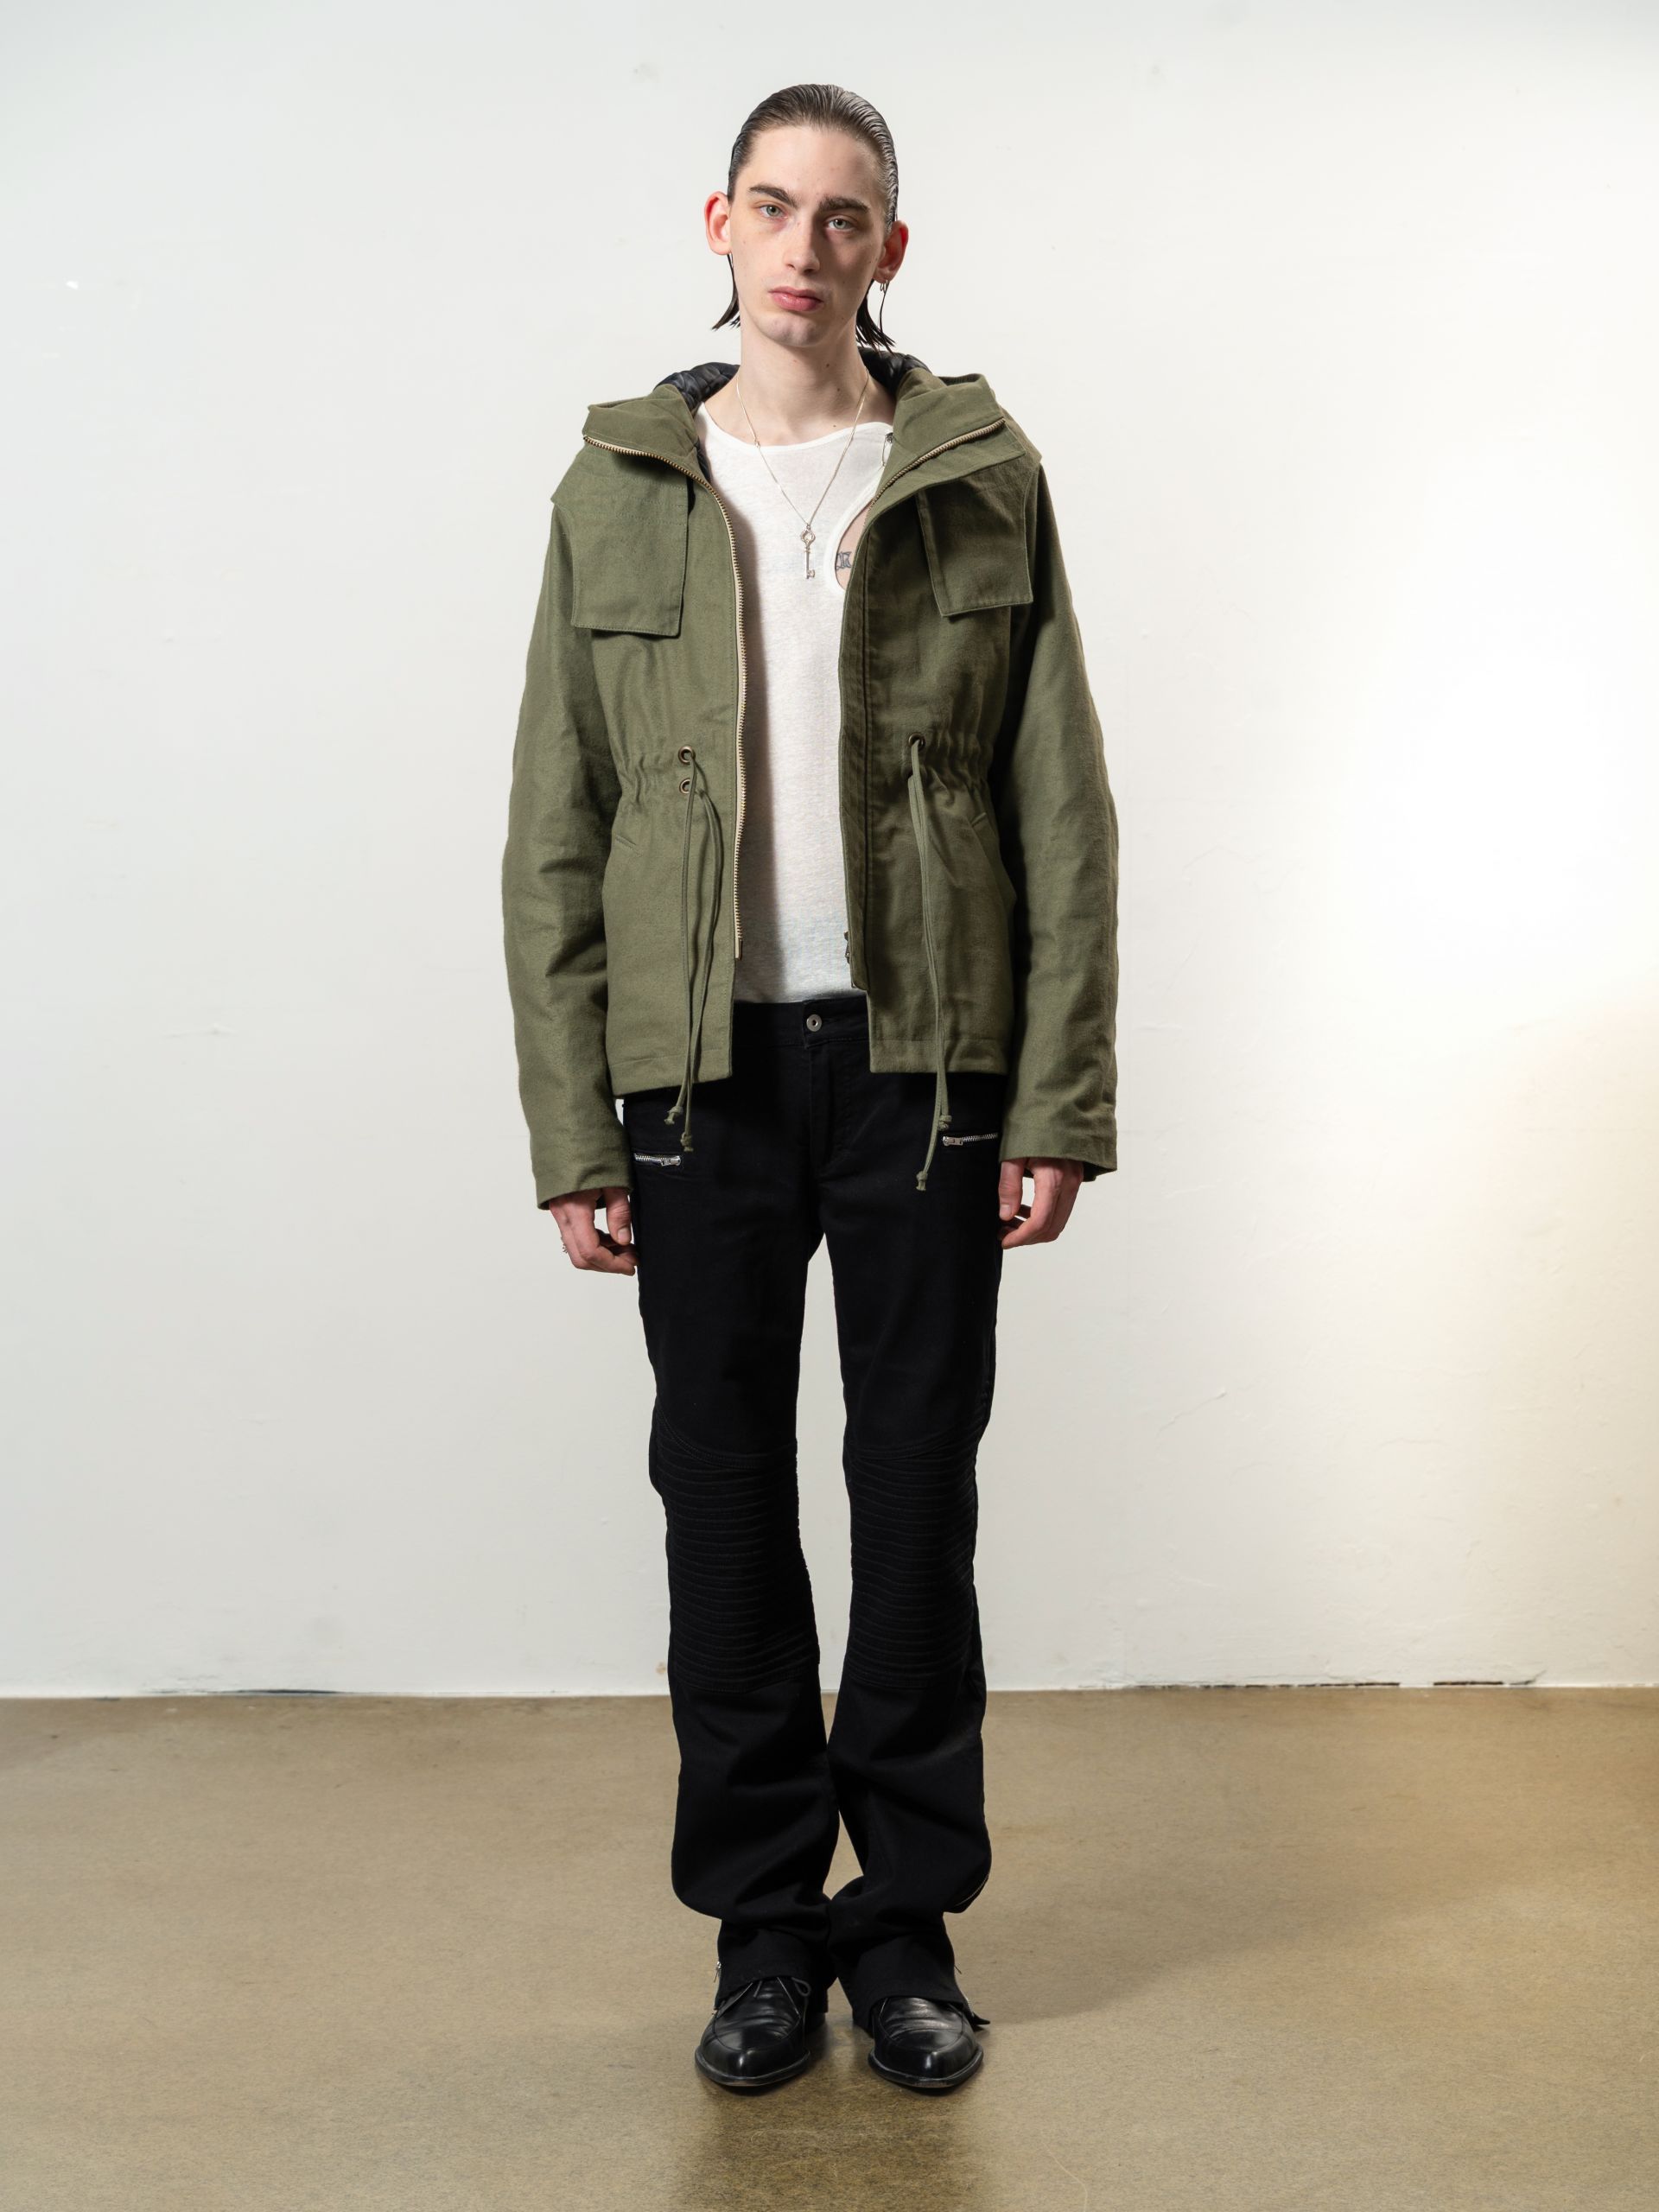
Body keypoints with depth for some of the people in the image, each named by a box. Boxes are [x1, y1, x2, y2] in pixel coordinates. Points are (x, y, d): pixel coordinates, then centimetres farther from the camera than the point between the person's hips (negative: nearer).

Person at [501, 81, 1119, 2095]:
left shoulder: (984, 480, 5)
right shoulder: (618, 491, 7)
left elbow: (1063, 812, 2)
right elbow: (555, 835, 5)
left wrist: (1061, 1103, -5)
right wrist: (572, 1134, -1)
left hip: (925, 1057, -1)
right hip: (702, 1068, 1)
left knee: (919, 1487, 6)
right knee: (723, 1492, 6)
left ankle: (907, 1913, 22)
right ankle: (764, 1923, 22)